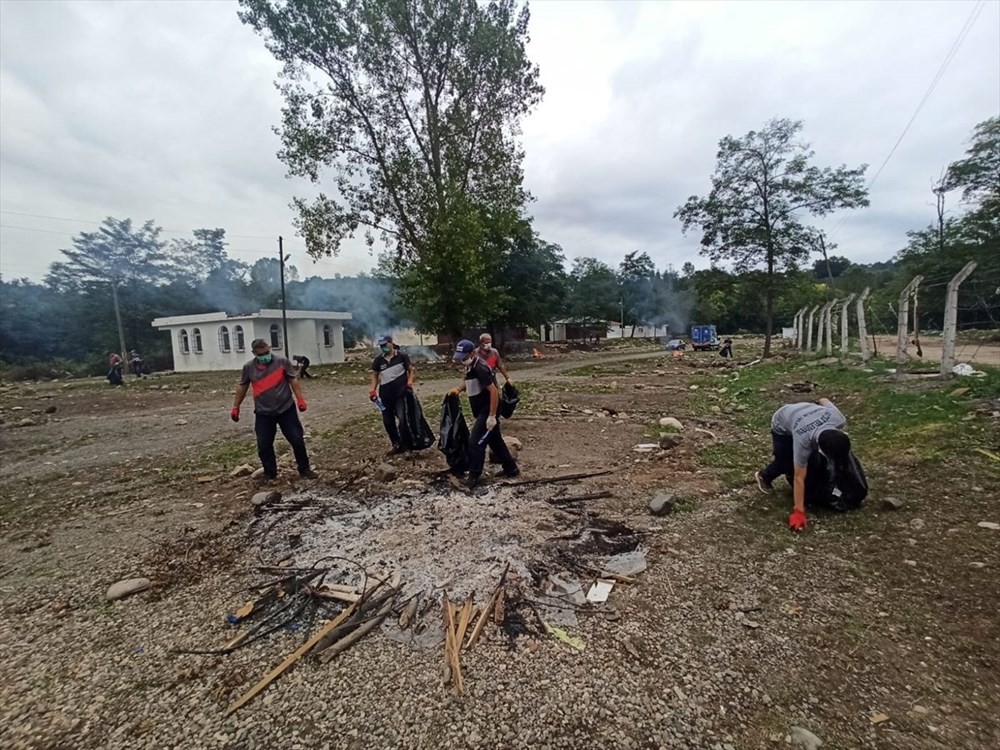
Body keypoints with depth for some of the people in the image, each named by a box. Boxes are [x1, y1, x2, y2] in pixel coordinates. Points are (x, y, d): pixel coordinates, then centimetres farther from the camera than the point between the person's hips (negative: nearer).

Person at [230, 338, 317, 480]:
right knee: (264, 446, 6)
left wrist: (300, 399, -11)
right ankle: (269, 473, 25)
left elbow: (293, 381, -3)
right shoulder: (249, 368, 1)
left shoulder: (282, 362, -5)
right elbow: (242, 387, 12)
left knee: (297, 440, 2)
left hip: (286, 410, -2)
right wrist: (235, 407, 13)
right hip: (263, 414, 2)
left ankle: (305, 469, 17)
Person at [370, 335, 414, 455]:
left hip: (401, 393, -4)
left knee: (402, 418, -15)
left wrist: (409, 382, -10)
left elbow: (410, 370, 6)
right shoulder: (378, 360, 4)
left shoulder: (402, 356, -5)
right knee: (388, 422, 8)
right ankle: (396, 445, 23)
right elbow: (375, 375, 14)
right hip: (385, 396, 4)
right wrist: (373, 390, 2)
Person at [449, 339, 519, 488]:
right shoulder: (470, 367, 7)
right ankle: (511, 469, 29)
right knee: (495, 441, 17)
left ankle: (474, 476, 6)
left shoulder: (480, 368, -22)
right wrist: (458, 389, 2)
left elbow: (494, 391, -25)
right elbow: (468, 383, 23)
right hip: (481, 411, 10)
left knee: (475, 442, -7)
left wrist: (492, 416, -24)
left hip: (488, 411, -10)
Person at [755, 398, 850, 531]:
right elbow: (799, 478, -36)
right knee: (787, 462, -7)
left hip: (800, 413, 5)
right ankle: (764, 476, 20)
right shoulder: (803, 441, -44)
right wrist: (799, 511, -33)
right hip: (782, 426, -5)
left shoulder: (839, 420, -35)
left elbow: (824, 400, -10)